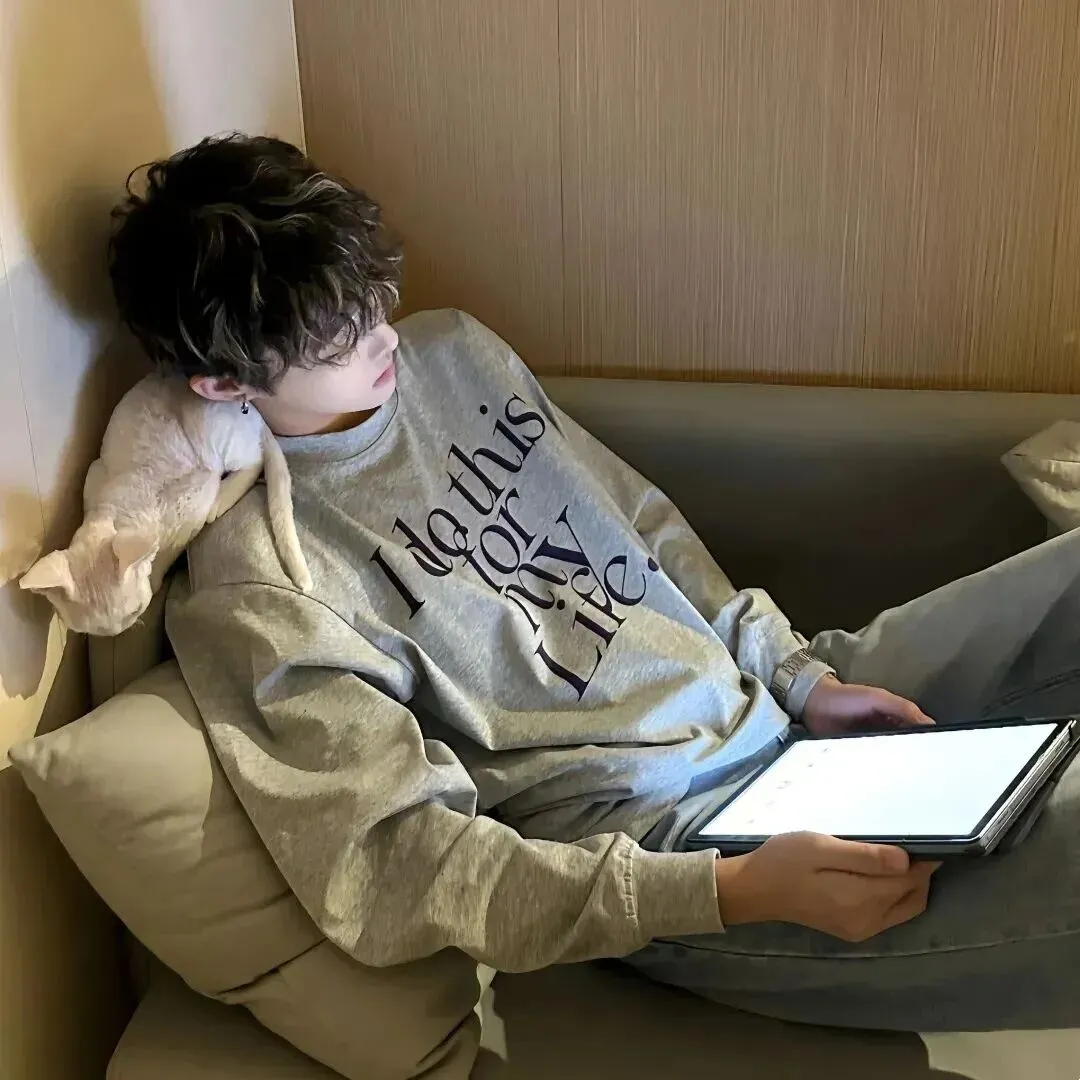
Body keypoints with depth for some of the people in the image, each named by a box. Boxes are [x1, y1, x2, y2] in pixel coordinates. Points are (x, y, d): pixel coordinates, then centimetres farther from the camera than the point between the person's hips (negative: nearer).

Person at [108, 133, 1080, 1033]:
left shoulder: (452, 349, 7)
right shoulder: (254, 589, -14)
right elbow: (404, 866, -18)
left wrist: (803, 675, 4)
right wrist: (733, 894, -26)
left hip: (777, 705, 8)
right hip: (660, 840, -7)